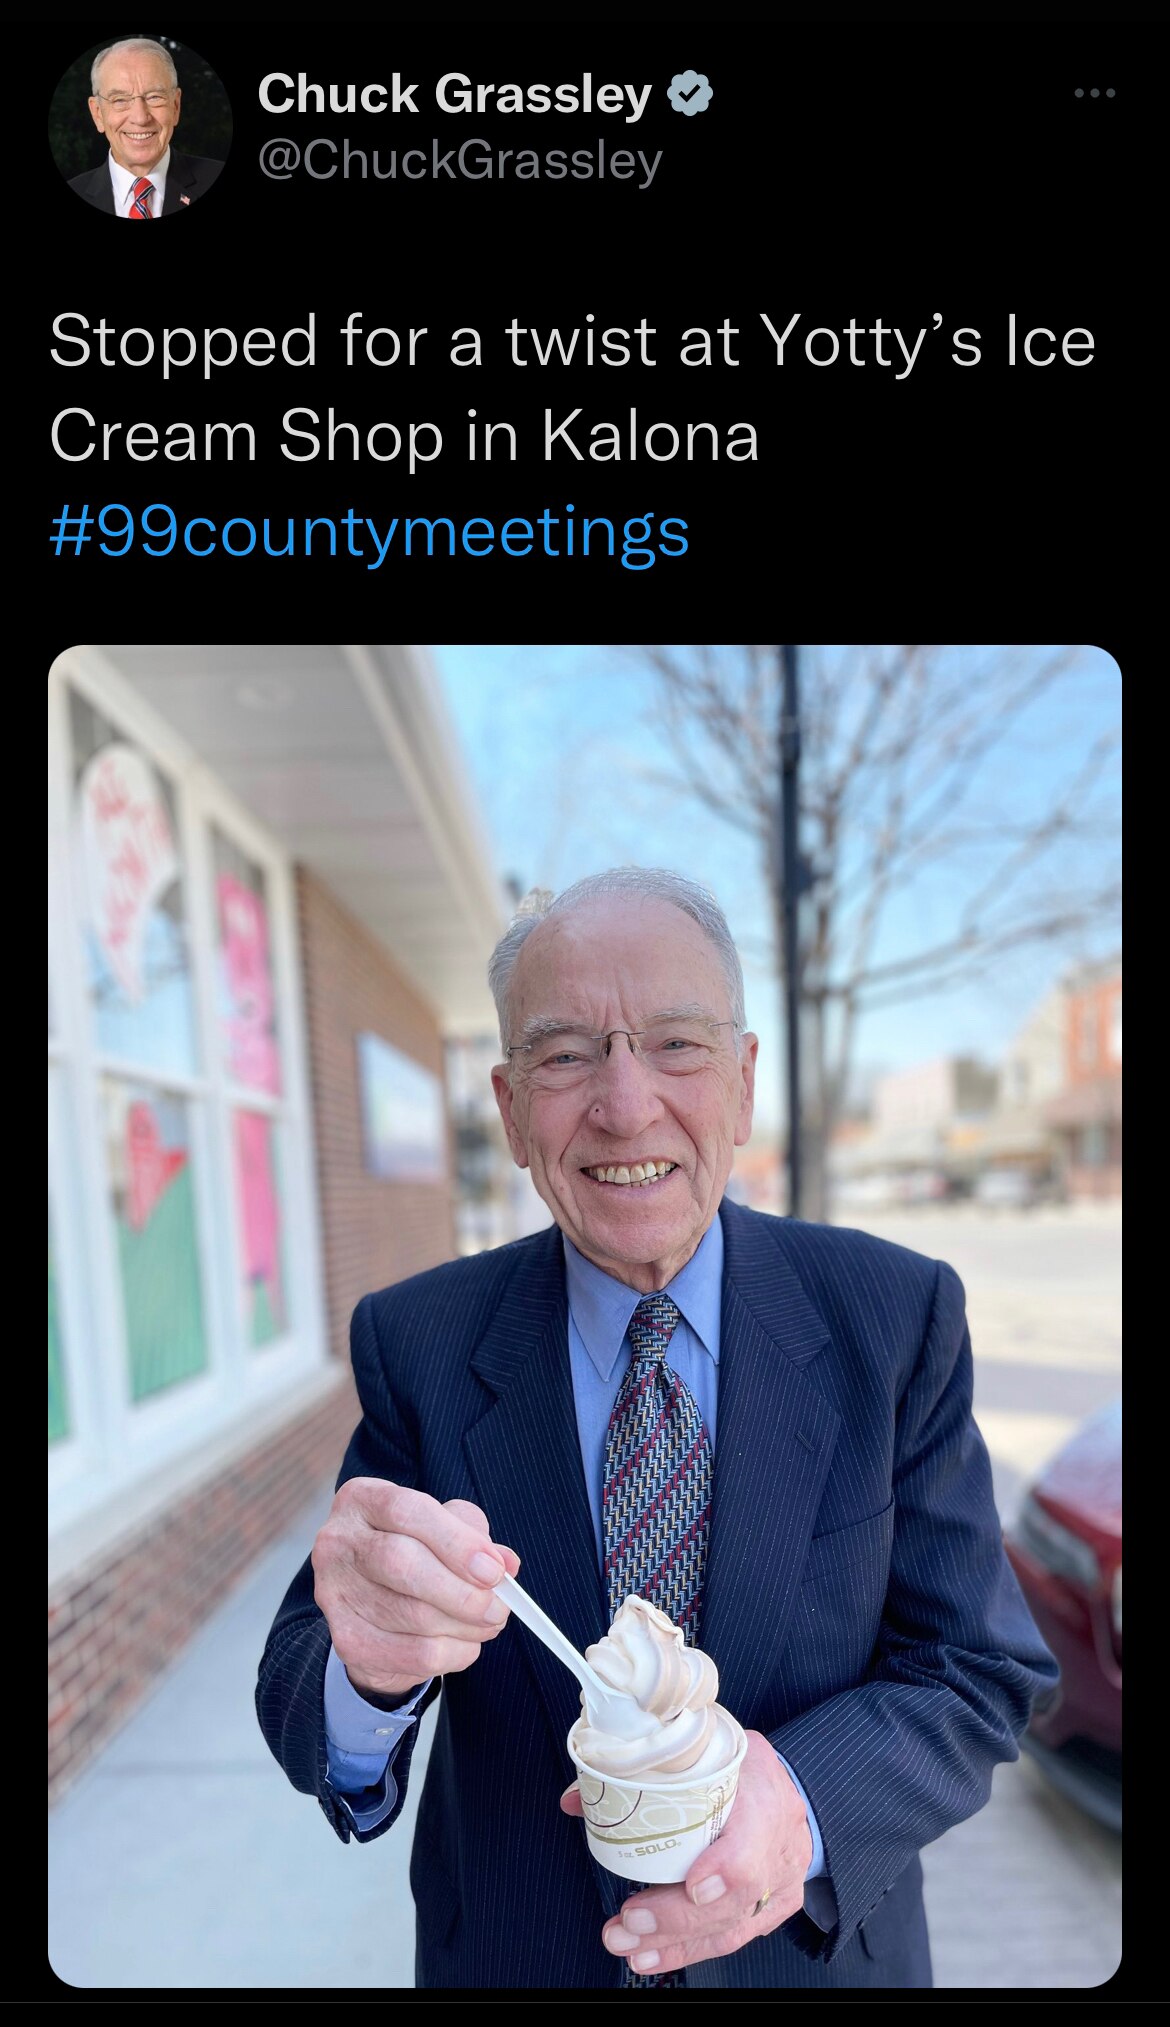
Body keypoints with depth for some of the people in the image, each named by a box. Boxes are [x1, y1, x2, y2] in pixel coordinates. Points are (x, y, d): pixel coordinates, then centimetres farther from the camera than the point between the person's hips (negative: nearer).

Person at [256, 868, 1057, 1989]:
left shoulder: (898, 1316, -16)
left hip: (820, 1946, 0)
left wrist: (805, 1804, -30)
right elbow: (300, 1716, -14)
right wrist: (370, 1671, -36)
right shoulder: (414, 1342, -16)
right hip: (511, 1951, 1)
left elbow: (978, 1674, -12)